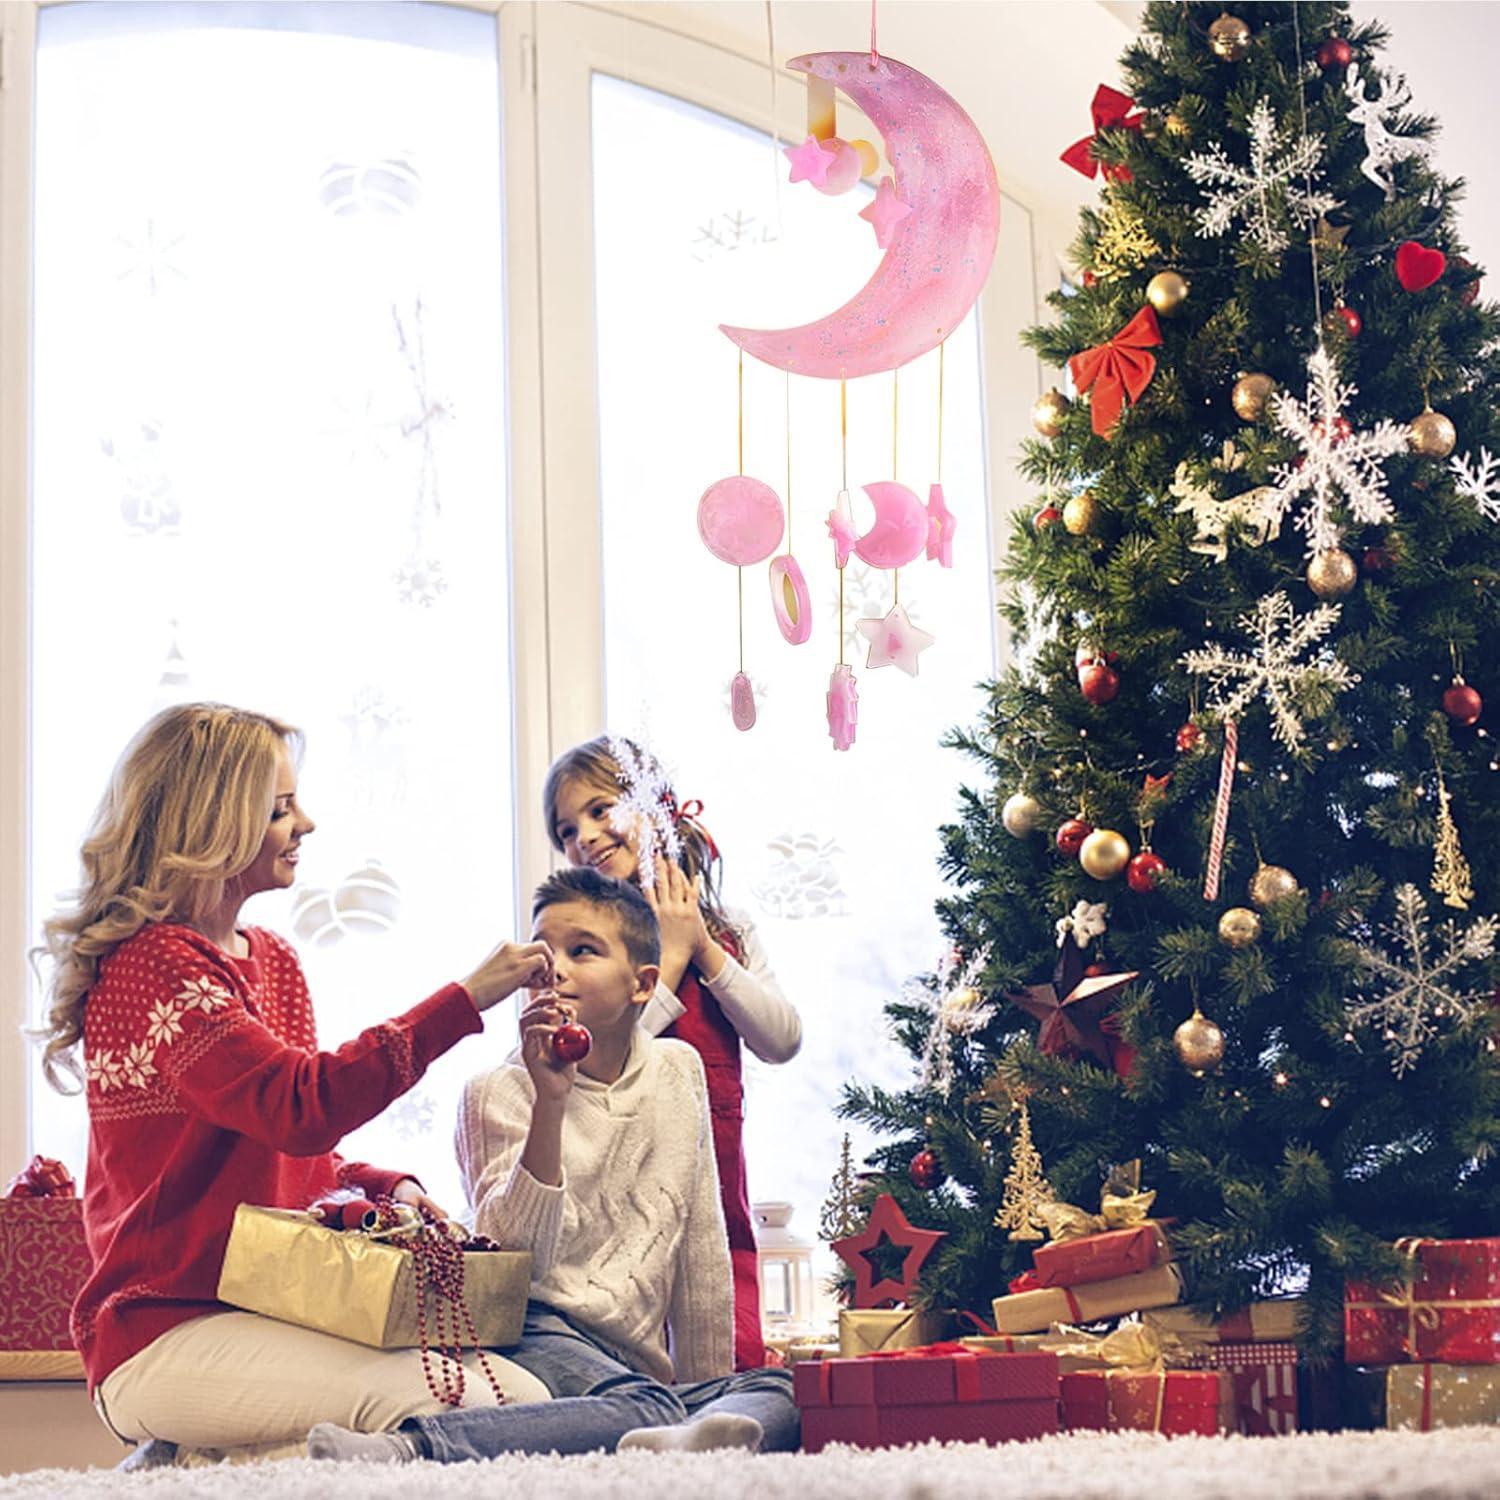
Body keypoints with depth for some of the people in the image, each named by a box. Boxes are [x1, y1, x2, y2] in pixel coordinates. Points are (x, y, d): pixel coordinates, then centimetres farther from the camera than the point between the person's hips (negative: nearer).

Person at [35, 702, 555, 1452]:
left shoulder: (272, 960, 16)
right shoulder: (150, 963, -12)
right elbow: (300, 1107, -25)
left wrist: (388, 1187, 0)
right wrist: (465, 999, -22)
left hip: (279, 1316, 9)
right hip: (165, 1332, -8)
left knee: (524, 1396, -12)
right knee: (431, 1400, -30)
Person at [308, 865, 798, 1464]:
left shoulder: (678, 1070, 16)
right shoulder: (496, 1093, 2)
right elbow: (514, 1248, -13)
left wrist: (708, 1382, 19)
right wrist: (550, 1101, -22)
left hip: (639, 1362, 6)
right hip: (539, 1331, -5)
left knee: (785, 1392, -24)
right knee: (641, 1407, -39)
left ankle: (686, 1440, -54)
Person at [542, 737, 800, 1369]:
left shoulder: (726, 929, 14)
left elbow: (782, 1041, 2)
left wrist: (706, 951, -3)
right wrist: (670, 959, -9)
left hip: (716, 1178, 4)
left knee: (736, 1360, -3)